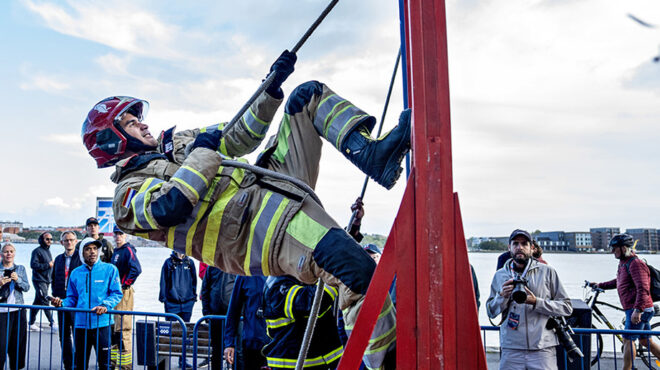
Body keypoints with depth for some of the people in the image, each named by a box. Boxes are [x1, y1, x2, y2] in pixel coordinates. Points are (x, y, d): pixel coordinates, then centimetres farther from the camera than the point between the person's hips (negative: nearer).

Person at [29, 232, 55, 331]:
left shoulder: (48, 251, 18)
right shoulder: (37, 251, -9)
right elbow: (33, 264, -17)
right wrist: (48, 265, -18)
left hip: (46, 280, 9)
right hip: (39, 280, -9)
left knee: (38, 302, 13)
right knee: (45, 301, -10)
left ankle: (32, 323, 20)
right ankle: (52, 323, -10)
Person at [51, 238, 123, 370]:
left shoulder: (110, 269, 0)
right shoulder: (76, 273, 11)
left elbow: (117, 294, -3)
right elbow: (72, 298, 16)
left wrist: (105, 305, -20)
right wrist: (62, 303, -4)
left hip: (102, 323, -4)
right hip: (81, 324, 4)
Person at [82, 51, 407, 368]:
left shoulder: (176, 142, 29)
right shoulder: (128, 193, 4)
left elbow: (239, 139, 28)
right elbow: (170, 208, -21)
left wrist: (272, 89, 17)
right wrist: (202, 154, -9)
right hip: (256, 221, -9)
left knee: (308, 96, 8)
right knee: (358, 271, -31)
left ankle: (373, 156, -11)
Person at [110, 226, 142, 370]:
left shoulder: (128, 250, -10)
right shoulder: (115, 251, 17)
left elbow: (136, 269, -24)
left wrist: (125, 284, -18)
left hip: (124, 292, -10)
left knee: (123, 327, -9)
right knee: (114, 327, 16)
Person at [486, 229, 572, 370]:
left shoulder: (547, 272, 4)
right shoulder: (500, 276, 10)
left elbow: (567, 307, 1)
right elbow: (490, 312, 10)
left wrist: (536, 302, -12)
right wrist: (503, 296, -8)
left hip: (543, 349, -1)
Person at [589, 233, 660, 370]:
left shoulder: (635, 264, -18)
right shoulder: (624, 263, 14)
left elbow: (643, 289, -25)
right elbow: (618, 282, 29)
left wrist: (637, 310, -31)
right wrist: (600, 285, 21)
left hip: (639, 310, -10)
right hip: (634, 309, 10)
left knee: (628, 340, -6)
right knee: (645, 341, 16)